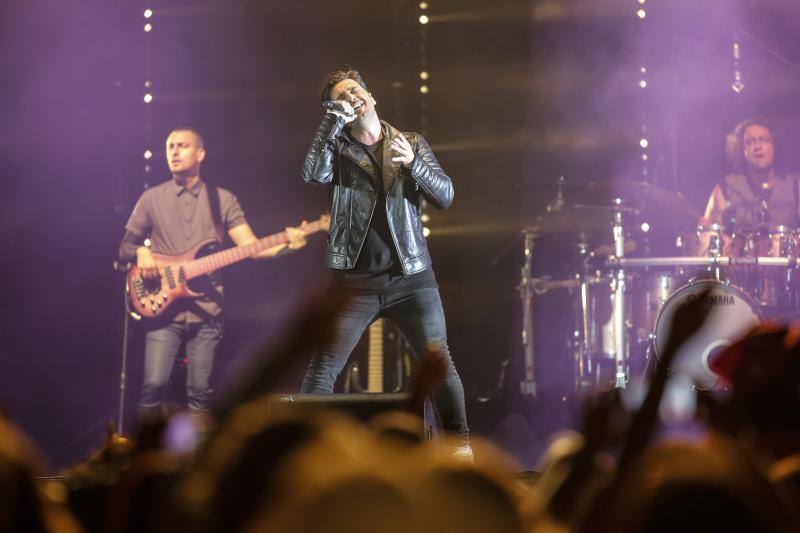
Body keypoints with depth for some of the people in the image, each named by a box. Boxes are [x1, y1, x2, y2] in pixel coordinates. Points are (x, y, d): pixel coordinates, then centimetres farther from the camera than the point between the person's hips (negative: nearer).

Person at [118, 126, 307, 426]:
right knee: (154, 383, -13)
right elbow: (125, 246, 13)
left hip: (206, 310, 1)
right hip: (164, 308, -1)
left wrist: (286, 245, -20)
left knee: (200, 390, 0)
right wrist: (140, 252, -11)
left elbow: (251, 246, -1)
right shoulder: (152, 198, 8)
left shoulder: (222, 200, 9)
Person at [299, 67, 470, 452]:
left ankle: (459, 441, 12)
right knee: (324, 365, -8)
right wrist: (334, 119, -16)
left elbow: (445, 196, 1)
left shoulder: (412, 144, 10)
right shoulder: (337, 148, 6)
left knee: (439, 363, -1)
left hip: (411, 276, 1)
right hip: (356, 279, -1)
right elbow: (313, 174, -15)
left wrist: (412, 164, -16)